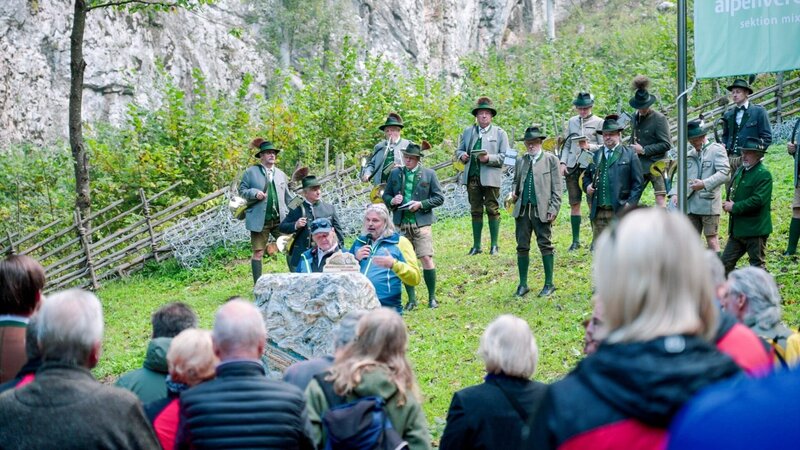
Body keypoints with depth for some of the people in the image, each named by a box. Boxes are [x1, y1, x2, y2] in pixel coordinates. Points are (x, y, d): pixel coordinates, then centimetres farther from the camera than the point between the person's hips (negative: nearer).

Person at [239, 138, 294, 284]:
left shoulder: (280, 174, 16)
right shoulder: (251, 172, 3)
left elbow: (288, 196, 16)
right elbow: (242, 190, 2)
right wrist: (255, 193, -17)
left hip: (280, 219, 3)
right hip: (259, 219, -3)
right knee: (258, 253, 1)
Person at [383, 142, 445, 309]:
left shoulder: (429, 174, 2)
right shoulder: (395, 174, 9)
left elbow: (439, 198, 2)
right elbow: (385, 195, 16)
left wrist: (421, 204, -12)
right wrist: (392, 201, -7)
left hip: (421, 223, -3)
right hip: (401, 224, 3)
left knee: (426, 258, -11)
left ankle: (432, 297, 3)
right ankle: (411, 299, 13)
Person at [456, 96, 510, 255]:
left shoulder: (500, 133, 4)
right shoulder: (468, 132, 16)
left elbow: (505, 156, -2)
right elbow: (459, 150, 20)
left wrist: (489, 158, -17)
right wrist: (462, 155, -3)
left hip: (490, 177, -3)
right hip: (472, 177, 4)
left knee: (492, 210, -1)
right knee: (475, 211, 7)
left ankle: (494, 245, 5)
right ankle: (476, 245, 12)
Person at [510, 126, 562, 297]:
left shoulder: (551, 160, 3)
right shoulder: (520, 161, 14)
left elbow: (556, 188, 0)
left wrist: (553, 209, -8)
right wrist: (513, 192, 4)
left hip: (542, 210, -4)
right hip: (522, 210, 4)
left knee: (545, 245, -1)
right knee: (522, 247, 6)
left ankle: (549, 284, 8)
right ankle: (523, 285, 14)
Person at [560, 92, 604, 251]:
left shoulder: (599, 123, 1)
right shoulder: (572, 122, 13)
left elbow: (604, 147, -1)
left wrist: (589, 146, -19)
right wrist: (563, 162, 2)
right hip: (572, 166, 4)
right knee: (574, 204, 4)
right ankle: (575, 240, 10)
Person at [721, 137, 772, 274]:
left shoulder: (763, 174, -15)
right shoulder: (740, 171, 12)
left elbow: (758, 200, -24)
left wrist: (734, 207, -17)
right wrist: (728, 204, 0)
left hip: (755, 230, -9)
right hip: (737, 229, 9)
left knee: (758, 266, 2)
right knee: (726, 263, 11)